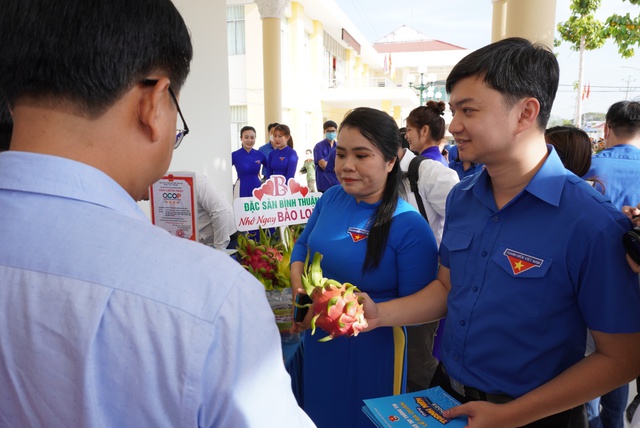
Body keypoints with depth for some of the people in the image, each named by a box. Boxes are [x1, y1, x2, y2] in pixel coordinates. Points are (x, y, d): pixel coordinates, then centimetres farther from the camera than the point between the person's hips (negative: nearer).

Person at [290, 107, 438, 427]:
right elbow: (302, 245, 10)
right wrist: (300, 290, -9)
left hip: (370, 353, -5)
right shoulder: (331, 198, -3)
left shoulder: (410, 227, -21)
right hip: (317, 344, 6)